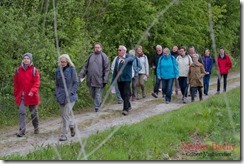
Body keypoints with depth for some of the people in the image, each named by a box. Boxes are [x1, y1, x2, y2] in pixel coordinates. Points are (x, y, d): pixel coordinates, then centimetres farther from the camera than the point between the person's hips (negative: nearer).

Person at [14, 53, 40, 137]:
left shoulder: (34, 70, -3)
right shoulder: (18, 70, 5)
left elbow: (37, 82, -9)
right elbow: (16, 83, 10)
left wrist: (32, 91, -25)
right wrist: (16, 94, 7)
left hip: (32, 95, -1)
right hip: (21, 95, 1)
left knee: (34, 113, 11)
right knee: (21, 112, -11)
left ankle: (36, 128, 29)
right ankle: (22, 130, -12)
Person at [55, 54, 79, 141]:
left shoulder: (72, 70, -6)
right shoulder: (58, 70, 7)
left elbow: (76, 83, -4)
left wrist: (70, 92, -12)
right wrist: (57, 93, 4)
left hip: (69, 96, -5)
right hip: (61, 96, 5)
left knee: (66, 114, -10)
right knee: (63, 114, 13)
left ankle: (63, 134, -5)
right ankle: (72, 125, 39)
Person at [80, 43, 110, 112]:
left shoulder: (104, 56, -2)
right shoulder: (91, 56, 11)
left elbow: (107, 69, -5)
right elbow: (85, 66, 13)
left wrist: (105, 79, -12)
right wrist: (81, 75, 3)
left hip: (99, 80, -5)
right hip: (90, 80, 5)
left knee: (98, 94, -2)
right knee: (92, 94, 14)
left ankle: (97, 107, 6)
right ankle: (99, 102, 35)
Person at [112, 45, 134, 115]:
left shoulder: (128, 57, -5)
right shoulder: (117, 58, 13)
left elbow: (131, 59, -31)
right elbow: (115, 69, 16)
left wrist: (125, 60, -51)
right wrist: (113, 79, 14)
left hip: (126, 79, -6)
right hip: (119, 79, 6)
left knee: (126, 94, -8)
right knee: (122, 94, 12)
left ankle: (126, 109, -8)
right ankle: (128, 106, 29)